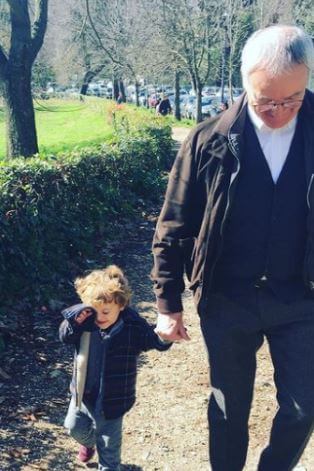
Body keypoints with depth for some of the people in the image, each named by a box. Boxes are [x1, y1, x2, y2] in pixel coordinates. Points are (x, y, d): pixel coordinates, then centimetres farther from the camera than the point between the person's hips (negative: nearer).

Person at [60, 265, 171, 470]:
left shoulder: (133, 327, -22)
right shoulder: (85, 322, -12)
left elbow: (158, 342, -21)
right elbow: (66, 337, -2)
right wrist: (74, 321, -24)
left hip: (111, 399, -4)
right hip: (83, 393, 4)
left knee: (109, 445, 11)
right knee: (75, 426, 26)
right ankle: (89, 442, 59)